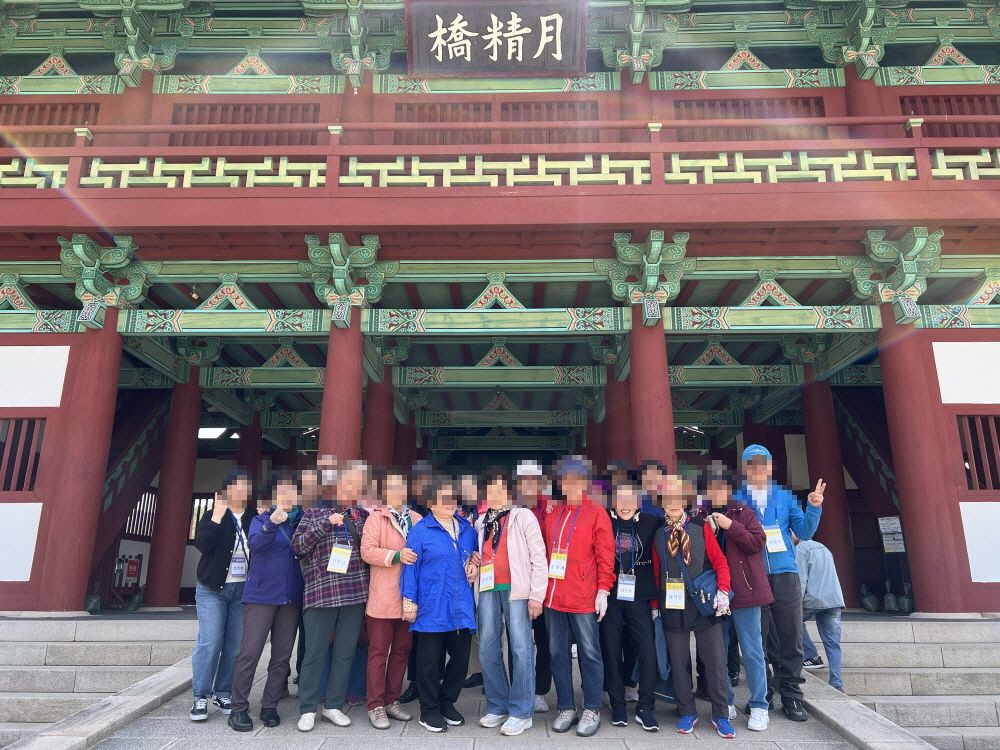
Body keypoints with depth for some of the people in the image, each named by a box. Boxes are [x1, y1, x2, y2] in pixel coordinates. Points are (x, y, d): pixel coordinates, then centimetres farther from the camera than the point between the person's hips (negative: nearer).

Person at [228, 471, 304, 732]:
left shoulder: (302, 522, 11)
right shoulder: (262, 520, 3)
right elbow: (256, 543, -16)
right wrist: (272, 524, -35)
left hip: (291, 597, 3)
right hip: (262, 594, -3)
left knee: (282, 655, 6)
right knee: (250, 652, -5)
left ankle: (269, 707, 17)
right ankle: (239, 708, 7)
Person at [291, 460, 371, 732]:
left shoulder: (363, 516, 13)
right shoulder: (315, 513, 5)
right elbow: (298, 545, -3)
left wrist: (357, 527, -2)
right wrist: (326, 524, -12)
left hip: (355, 594, 3)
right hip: (321, 593, -3)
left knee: (345, 652, 9)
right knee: (315, 653, 3)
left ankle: (333, 706, 24)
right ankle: (308, 709, 18)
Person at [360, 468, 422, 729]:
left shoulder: (417, 519, 8)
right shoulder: (376, 518, -4)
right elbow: (367, 551, -13)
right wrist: (396, 556, -22)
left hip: (409, 597, 5)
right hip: (383, 597, -4)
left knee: (402, 650, 13)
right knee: (379, 651, 5)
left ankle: (392, 700, 27)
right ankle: (376, 706, 15)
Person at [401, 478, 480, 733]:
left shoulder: (467, 529, 9)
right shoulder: (420, 531, -5)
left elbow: (476, 556, 23)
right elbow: (410, 568, -5)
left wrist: (475, 564, 1)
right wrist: (410, 603, -6)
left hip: (462, 607, 5)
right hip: (432, 607, -4)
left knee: (460, 658, 10)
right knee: (430, 661, 5)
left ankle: (447, 703, 30)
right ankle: (429, 711, 22)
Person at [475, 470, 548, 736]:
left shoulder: (523, 516, -1)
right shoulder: (480, 522, 15)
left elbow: (538, 557, -4)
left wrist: (537, 595, -9)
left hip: (516, 590, -5)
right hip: (488, 590, 5)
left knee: (520, 649, -3)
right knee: (487, 649, 7)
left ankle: (521, 712, 7)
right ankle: (497, 707, 21)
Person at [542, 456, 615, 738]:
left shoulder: (596, 513, -3)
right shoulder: (552, 514, 10)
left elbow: (606, 555, -6)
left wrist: (603, 590, -11)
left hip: (584, 598, -5)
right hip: (553, 597, 5)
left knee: (589, 654, 5)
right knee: (558, 653, 11)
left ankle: (592, 711, 19)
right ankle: (566, 708, 24)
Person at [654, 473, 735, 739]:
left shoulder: (701, 527, -1)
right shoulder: (658, 534, 3)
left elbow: (720, 562, -2)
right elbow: (655, 572, 6)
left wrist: (723, 591, -14)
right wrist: (655, 604, 2)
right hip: (672, 607, 1)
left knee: (715, 662, 4)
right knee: (679, 663, 9)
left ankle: (721, 716, 19)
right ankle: (687, 713, 24)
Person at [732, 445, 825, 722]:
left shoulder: (784, 496, 10)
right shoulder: (735, 499, 5)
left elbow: (804, 533, 7)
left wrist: (814, 508, -7)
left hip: (785, 574, 1)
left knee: (792, 637, 3)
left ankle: (791, 696, 16)